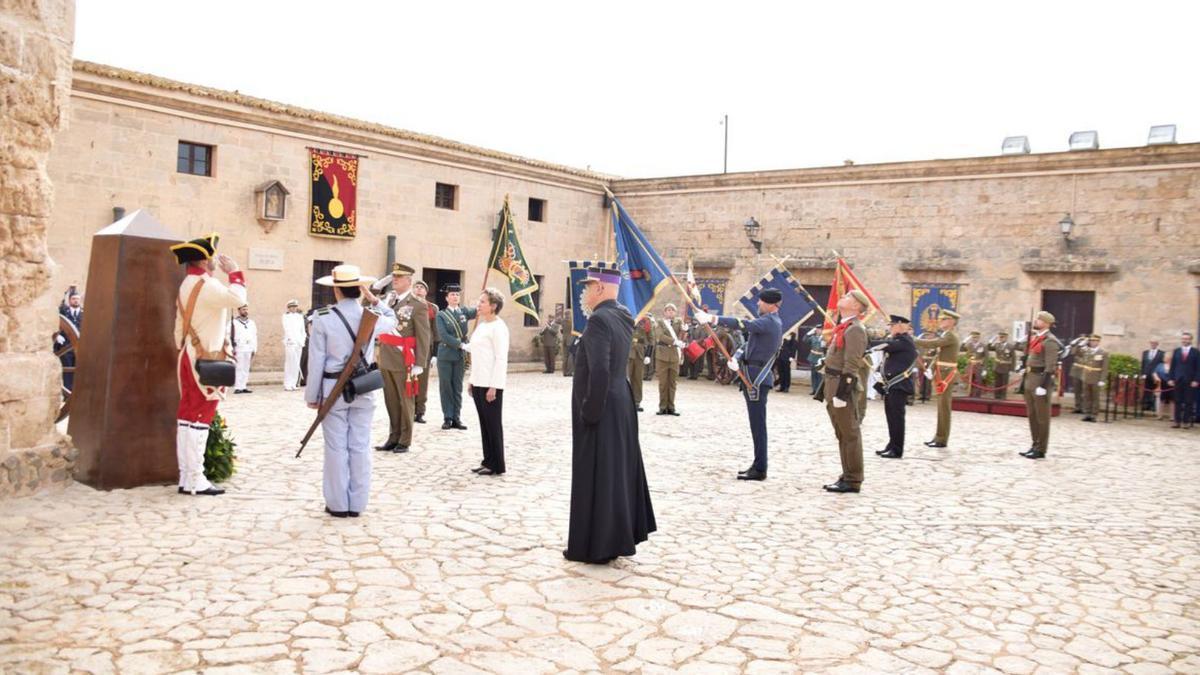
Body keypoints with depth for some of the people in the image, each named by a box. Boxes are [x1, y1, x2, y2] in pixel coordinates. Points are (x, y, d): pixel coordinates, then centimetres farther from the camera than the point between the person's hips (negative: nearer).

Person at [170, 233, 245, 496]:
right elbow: (237, 298, -27)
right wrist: (234, 272, -13)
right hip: (206, 359, -10)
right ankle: (195, 481, -3)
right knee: (200, 418, -7)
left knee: (188, 416, 10)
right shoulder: (205, 284, -16)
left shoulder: (187, 284, 16)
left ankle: (186, 477, 15)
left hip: (191, 356, 10)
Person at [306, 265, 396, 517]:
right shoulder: (372, 316, -2)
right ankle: (357, 504, 15)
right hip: (364, 389, 2)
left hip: (333, 389, -2)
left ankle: (338, 504, 12)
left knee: (336, 447, 5)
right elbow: (392, 320, 23)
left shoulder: (323, 317, -9)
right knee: (360, 447, 8)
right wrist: (373, 299, 15)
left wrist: (312, 394, 2)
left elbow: (316, 360, -6)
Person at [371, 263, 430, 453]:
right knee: (391, 401, 13)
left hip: (404, 361, -6)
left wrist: (419, 364, -15)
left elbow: (423, 338, -11)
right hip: (386, 359, 6)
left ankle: (404, 441, 16)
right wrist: (377, 286, 5)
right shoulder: (388, 298, 10)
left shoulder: (418, 305, -8)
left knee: (405, 402, 6)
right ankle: (393, 438, 23)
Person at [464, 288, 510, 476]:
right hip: (478, 383, 8)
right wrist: (471, 380, 16)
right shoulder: (481, 325, 14)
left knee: (493, 424, 0)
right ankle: (488, 461, 19)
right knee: (484, 423, 11)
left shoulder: (498, 327, -12)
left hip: (491, 384, -8)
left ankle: (496, 466, 8)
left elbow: (501, 359, -16)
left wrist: (494, 386, -19)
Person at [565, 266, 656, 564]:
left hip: (601, 409, -10)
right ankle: (619, 536, 29)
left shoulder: (599, 319, -19)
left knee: (596, 477, 0)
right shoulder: (622, 317, 10)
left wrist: (590, 412, -19)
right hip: (620, 404, 10)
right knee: (617, 470, 17)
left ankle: (596, 547, 11)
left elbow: (599, 370, -26)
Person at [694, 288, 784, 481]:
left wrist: (712, 318, -33)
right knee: (757, 425, 13)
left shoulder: (769, 322, -12)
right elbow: (750, 344, 16)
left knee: (758, 425, -8)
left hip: (757, 379, -10)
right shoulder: (770, 322, 19)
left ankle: (760, 469, -5)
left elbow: (743, 325, -28)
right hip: (754, 378, 10)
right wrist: (735, 358, -4)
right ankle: (758, 466, 19)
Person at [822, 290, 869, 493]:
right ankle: (847, 476, 22)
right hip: (833, 386, 10)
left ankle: (852, 481, 4)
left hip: (843, 387, -10)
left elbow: (851, 365, -19)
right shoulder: (842, 327, 18)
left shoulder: (855, 329, -12)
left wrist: (842, 393, -22)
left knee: (849, 435, -2)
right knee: (842, 435, 14)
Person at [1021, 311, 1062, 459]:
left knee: (1041, 416, 0)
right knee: (1031, 415, 13)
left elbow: (1050, 366, -18)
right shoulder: (1034, 338, 14)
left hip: (1041, 380, -9)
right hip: (1030, 379, 9)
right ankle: (1035, 446, 22)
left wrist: (1044, 385, -22)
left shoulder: (1050, 341, -13)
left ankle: (1041, 450, 7)